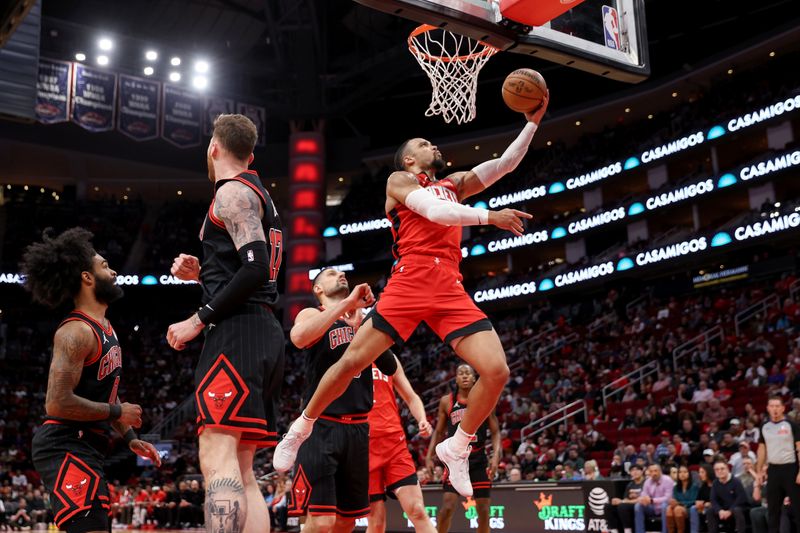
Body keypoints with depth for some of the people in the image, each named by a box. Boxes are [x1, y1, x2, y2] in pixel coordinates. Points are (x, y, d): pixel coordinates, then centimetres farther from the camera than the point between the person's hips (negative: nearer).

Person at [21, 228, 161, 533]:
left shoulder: (104, 327, 15)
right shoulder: (76, 332, -17)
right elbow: (57, 403, -24)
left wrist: (130, 437, 17)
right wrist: (117, 412, -16)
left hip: (86, 447, 10)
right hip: (66, 447, -10)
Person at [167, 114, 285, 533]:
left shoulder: (232, 192, -4)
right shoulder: (259, 196, 26)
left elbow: (256, 267, -18)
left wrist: (198, 320, -14)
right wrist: (201, 273, 21)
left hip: (237, 332, -10)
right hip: (266, 334, 10)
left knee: (217, 458, -19)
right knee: (241, 471, 7)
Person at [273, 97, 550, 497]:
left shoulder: (454, 183, 27)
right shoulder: (399, 180, 11)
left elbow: (505, 164, 20)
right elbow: (434, 210, -7)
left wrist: (533, 121, 13)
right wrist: (489, 216, -9)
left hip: (451, 289, 5)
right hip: (410, 281, -4)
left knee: (497, 371, -10)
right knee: (352, 361, -7)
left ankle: (456, 448, 10)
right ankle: (301, 427, 16)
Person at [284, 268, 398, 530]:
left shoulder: (362, 319, 17)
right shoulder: (312, 314, 1)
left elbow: (390, 367, 7)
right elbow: (298, 337, -25)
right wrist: (347, 302, -23)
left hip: (358, 428, 6)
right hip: (322, 426, -6)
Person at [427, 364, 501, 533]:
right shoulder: (446, 401, 2)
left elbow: (495, 432, 3)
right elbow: (438, 432, 10)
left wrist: (496, 455, -13)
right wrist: (429, 456, -1)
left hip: (479, 461, 1)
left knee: (483, 510, 5)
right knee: (447, 507, -12)